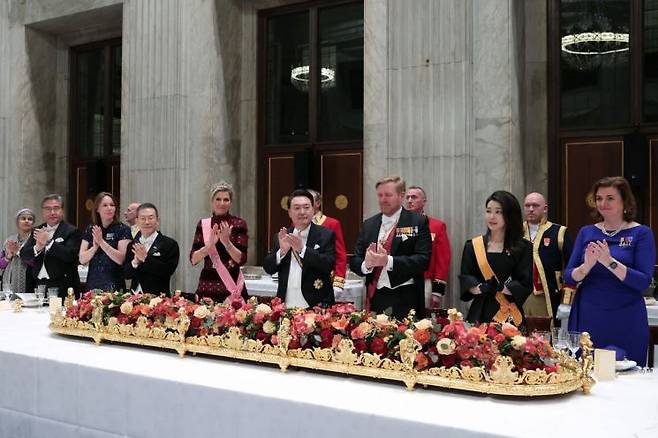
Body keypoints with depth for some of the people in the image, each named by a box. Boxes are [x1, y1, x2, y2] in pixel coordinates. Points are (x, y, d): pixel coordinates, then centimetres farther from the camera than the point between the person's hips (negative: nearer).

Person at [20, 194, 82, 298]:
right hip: (38, 285, 4)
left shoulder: (72, 231, -2)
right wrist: (37, 248, -13)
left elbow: (71, 255, -16)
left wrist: (48, 242, -17)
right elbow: (23, 255, 8)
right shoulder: (37, 231, 15)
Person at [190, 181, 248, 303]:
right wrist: (209, 244, -18)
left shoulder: (239, 224, -1)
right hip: (207, 286, 2)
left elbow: (241, 259, -8)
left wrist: (226, 242, -22)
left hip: (232, 286, -2)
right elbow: (193, 259, -1)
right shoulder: (203, 224, 7)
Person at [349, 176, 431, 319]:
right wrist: (366, 264, -14)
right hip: (375, 298, 3)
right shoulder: (368, 224, 11)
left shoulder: (418, 222, -1)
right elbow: (354, 261, 9)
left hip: (405, 301, -3)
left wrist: (389, 261, -21)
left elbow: (423, 260, -10)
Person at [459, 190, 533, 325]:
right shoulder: (473, 246, 7)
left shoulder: (523, 248, 1)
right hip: (480, 313, 1)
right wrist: (481, 288, -18)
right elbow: (465, 280, 2)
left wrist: (498, 288, -20)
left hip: (511, 316, -1)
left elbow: (525, 285, -5)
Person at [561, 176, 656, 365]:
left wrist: (610, 262, -23)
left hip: (626, 321, -2)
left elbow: (644, 282, -11)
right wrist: (587, 266, -16)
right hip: (587, 318, 3)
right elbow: (568, 276, 4)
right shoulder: (586, 232, 8)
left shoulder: (641, 233, -2)